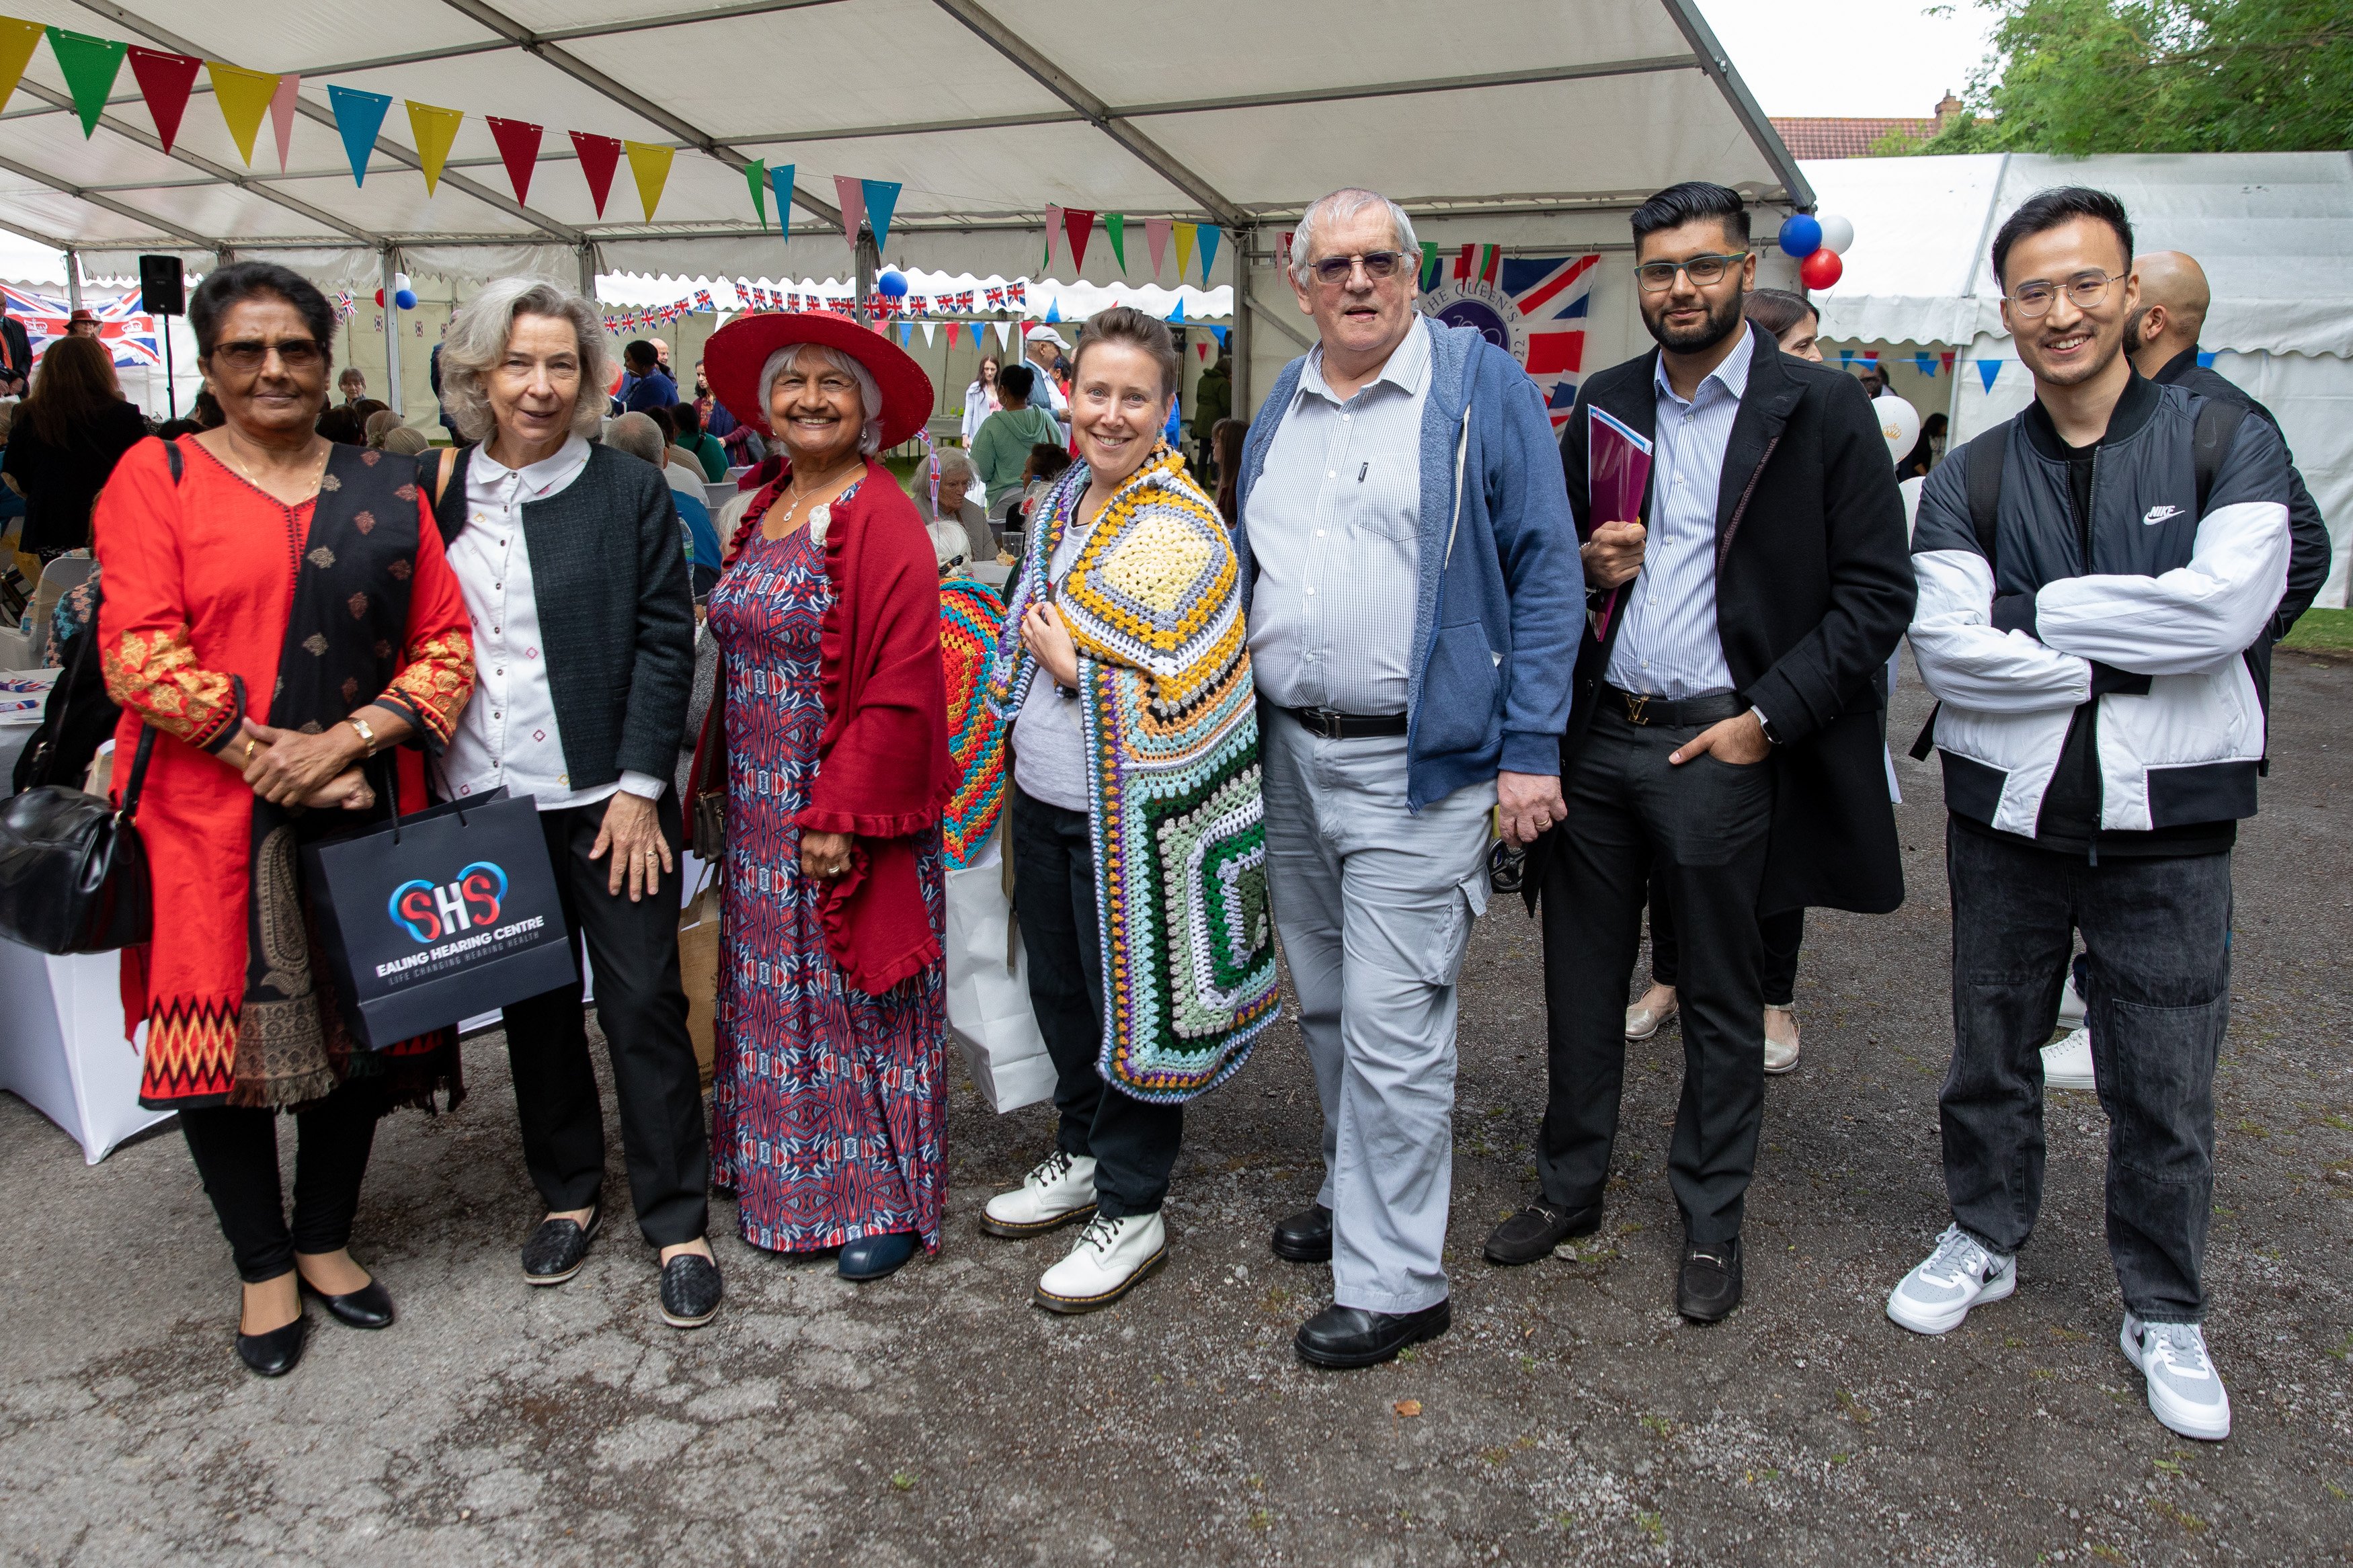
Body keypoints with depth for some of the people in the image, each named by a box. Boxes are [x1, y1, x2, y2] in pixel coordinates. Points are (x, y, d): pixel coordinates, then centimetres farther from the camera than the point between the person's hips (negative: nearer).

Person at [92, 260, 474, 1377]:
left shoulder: (385, 491, 9)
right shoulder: (156, 476, 1)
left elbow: (447, 643, 2)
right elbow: (138, 653, -8)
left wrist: (344, 741, -12)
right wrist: (268, 757, -15)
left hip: (359, 804, 3)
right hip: (209, 812, -2)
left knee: (354, 1022, 10)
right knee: (225, 1028, 4)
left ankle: (325, 1239, 30)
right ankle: (264, 1267, 22)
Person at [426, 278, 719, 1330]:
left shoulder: (630, 491, -4)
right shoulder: (435, 489, 5)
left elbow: (665, 642, -6)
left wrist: (639, 787, -11)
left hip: (606, 798, -3)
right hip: (486, 799, 3)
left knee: (644, 1004, 1)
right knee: (533, 1005, 14)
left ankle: (677, 1222, 13)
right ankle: (568, 1193, 31)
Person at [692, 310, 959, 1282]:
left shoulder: (882, 519, -13)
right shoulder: (761, 515, 11)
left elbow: (900, 684, -18)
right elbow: (738, 660, 16)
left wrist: (842, 814, -20)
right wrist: (721, 784, 11)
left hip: (847, 809, -7)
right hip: (761, 809, 7)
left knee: (857, 1001, 3)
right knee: (775, 996, 15)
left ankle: (890, 1198, 19)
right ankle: (784, 1187, 30)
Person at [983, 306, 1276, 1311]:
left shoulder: (1181, 533, -16)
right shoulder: (1058, 506, 8)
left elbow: (1188, 701, -20)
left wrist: (1075, 668, -17)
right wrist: (1027, 667, 9)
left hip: (1129, 817, -8)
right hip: (1043, 803, 8)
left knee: (1130, 1003, 6)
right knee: (1060, 989, 20)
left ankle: (1132, 1210, 23)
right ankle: (1080, 1159, 41)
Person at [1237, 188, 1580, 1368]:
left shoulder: (1482, 387, -5)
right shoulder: (1280, 407, 13)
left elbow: (1545, 572, -7)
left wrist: (1531, 749, -12)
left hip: (1417, 763, -6)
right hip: (1289, 753, 7)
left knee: (1392, 1030, -4)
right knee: (1326, 1005, 18)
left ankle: (1393, 1281, 10)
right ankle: (1358, 1193, 38)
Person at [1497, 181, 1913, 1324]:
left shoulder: (1819, 409, -5)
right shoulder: (1604, 403, 10)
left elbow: (1877, 593, -6)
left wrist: (1767, 718, -13)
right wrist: (1585, 566, -4)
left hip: (1719, 746, -4)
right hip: (1594, 736, 4)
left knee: (1722, 999, 9)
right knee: (1581, 977, 13)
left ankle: (1710, 1223, 26)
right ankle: (1569, 1188, 30)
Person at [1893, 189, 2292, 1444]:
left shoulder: (2227, 444, -1)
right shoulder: (1968, 480, 2)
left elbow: (2224, 608, -18)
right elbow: (1949, 651, -12)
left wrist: (2034, 610, -14)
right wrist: (2123, 657, -15)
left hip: (2167, 821, -1)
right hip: (2006, 814, 2)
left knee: (2164, 1090, 8)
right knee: (1990, 1056, 16)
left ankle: (2164, 1314, 29)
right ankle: (1985, 1241, 38)